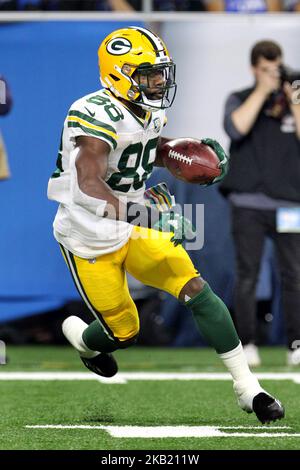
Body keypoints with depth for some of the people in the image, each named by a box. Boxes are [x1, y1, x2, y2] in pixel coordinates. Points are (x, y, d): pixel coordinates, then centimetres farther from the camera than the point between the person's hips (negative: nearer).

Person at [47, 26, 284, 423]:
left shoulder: (150, 112, -1)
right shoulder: (97, 116, -28)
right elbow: (89, 185, -42)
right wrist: (145, 216, -52)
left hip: (134, 227, 6)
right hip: (89, 239, -6)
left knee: (198, 292, -11)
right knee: (124, 333, 5)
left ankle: (247, 387, -6)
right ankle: (80, 336, 43)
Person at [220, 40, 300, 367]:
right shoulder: (240, 100, 8)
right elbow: (236, 128, -13)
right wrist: (262, 91, -11)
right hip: (248, 206, -1)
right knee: (247, 276, -3)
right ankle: (247, 345, 2)